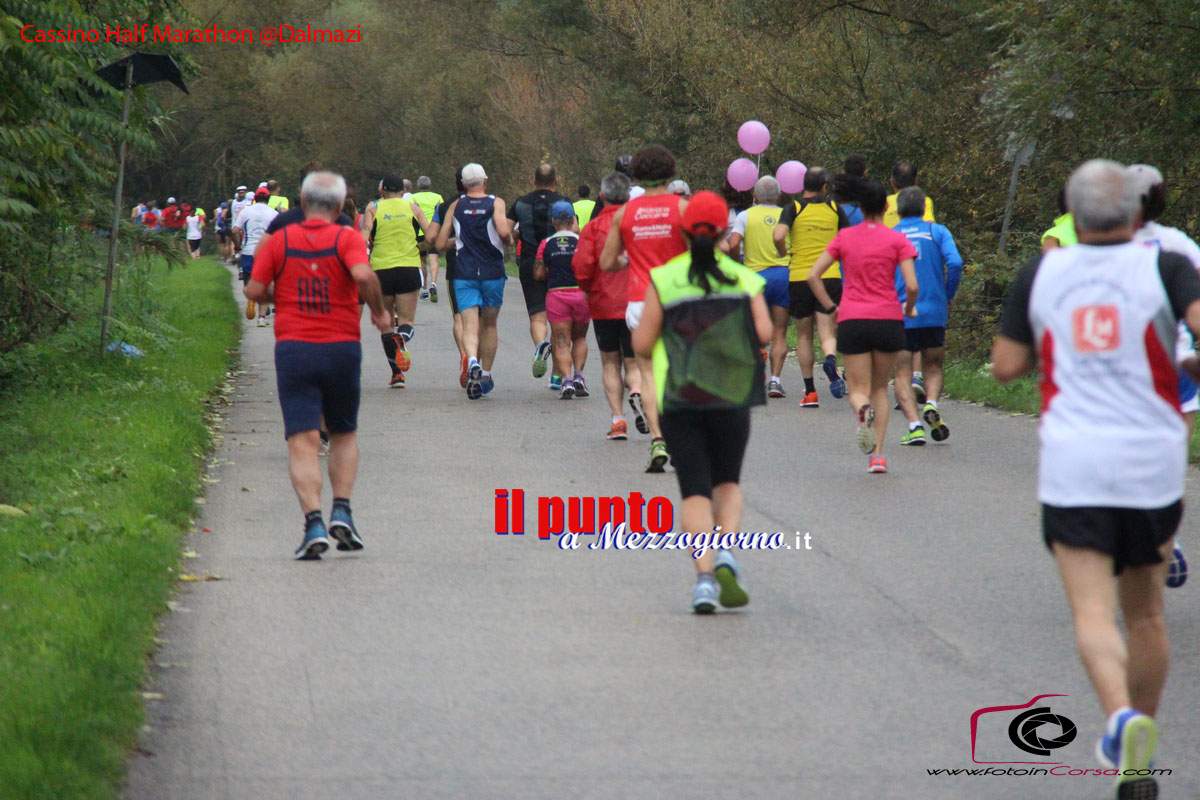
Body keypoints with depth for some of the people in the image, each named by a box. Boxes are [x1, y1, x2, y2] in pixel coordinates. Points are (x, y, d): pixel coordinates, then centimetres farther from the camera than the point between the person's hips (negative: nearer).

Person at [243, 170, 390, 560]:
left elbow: (254, 291, 0)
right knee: (344, 434, 19)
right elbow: (364, 275, -21)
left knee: (303, 442, -4)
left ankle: (314, 523, -18)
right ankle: (341, 512, 6)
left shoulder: (278, 240, 4)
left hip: (293, 349, 0)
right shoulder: (347, 238, -3)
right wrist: (379, 311, -5)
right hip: (342, 348, 0)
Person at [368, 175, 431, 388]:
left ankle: (396, 373, 9)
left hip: (381, 269, 0)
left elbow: (364, 239, -8)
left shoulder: (374, 208, 4)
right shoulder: (412, 207, 6)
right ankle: (402, 339, -33)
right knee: (406, 320, 3)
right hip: (409, 267, 0)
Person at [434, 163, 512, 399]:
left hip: (464, 273, 0)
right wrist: (508, 240, 3)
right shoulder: (496, 203, -2)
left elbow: (441, 244, 5)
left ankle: (472, 362, -34)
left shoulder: (455, 206, 5)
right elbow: (504, 232, -20)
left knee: (469, 325, -6)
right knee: (489, 325, 16)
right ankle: (486, 375, 20)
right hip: (492, 272, 0)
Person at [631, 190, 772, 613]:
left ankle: (704, 574, -12)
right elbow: (764, 333, -7)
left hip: (679, 401, -1)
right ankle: (724, 556, -6)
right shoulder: (744, 278, 1)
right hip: (731, 399, 1)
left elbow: (642, 344, -3)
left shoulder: (664, 280, -2)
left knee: (695, 491, 3)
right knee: (728, 482, 18)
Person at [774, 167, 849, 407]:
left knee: (803, 335, 11)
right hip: (830, 276, 0)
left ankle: (810, 391, 9)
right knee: (827, 332, -3)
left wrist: (783, 253, 2)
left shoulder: (794, 208, -2)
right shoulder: (834, 208, 5)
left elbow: (779, 235, -18)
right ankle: (830, 360, -37)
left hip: (799, 277, 0)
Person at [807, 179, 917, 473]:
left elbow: (813, 276, 2)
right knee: (880, 388, 15)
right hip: (888, 320, 0)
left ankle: (863, 411, -33)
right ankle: (878, 453, 5)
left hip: (852, 321, 0)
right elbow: (912, 286, -10)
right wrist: (909, 309, 9)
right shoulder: (897, 240, -1)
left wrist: (830, 307, 10)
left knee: (858, 390, 5)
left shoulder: (844, 237, 6)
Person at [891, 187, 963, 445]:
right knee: (933, 367, 18)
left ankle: (914, 424, -11)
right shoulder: (937, 232, 5)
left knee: (902, 374, 6)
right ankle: (931, 403, -10)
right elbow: (955, 263, -9)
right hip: (934, 314, 1)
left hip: (898, 315, -1)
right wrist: (948, 297, 4)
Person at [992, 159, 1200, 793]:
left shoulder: (1041, 275, 4)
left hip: (1071, 462, 0)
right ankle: (1138, 767, 21)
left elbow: (1006, 366, 7)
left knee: (1093, 612, -5)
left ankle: (1121, 714, -34)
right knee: (1145, 614, 15)